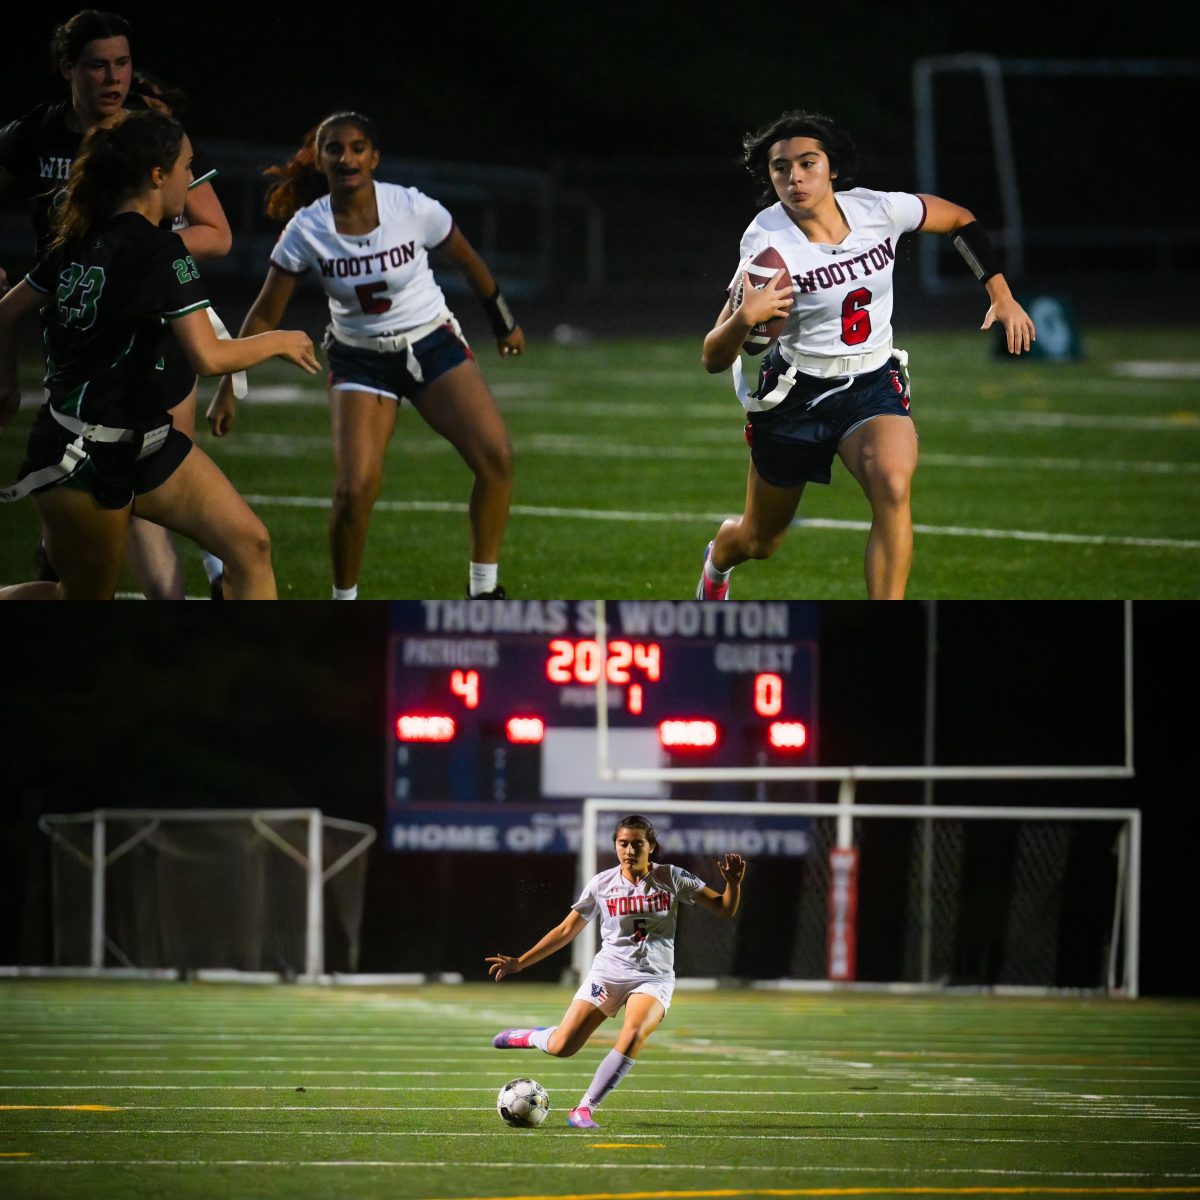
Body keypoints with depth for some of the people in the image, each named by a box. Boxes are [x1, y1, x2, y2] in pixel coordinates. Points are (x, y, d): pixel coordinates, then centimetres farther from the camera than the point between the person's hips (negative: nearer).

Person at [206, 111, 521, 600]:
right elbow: (264, 315, -5)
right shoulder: (307, 230, -15)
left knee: (495, 456, -16)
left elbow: (468, 261, 3)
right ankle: (343, 602, 4)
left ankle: (484, 587, 0)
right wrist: (227, 390, -6)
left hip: (434, 345, 1)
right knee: (355, 488, -19)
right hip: (360, 361, -1)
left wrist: (504, 323, 15)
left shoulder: (412, 209, -16)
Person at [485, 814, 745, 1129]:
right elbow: (566, 931, 9)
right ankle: (528, 1037, 28)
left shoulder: (671, 878, -1)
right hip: (609, 971, 1)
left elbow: (725, 909, 2)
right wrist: (519, 962, 5)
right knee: (561, 1047, -10)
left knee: (634, 1034, -32)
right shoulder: (602, 884, 1)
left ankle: (584, 1109, -22)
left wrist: (733, 883, -19)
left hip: (655, 977, -1)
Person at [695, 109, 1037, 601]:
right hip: (793, 395, -1)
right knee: (759, 541, 16)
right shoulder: (766, 241, -21)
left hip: (873, 387, 1)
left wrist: (1001, 293, 3)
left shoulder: (878, 210, -13)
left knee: (893, 486, -31)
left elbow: (961, 220, 9)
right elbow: (713, 360, -23)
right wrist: (744, 317, -44)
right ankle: (717, 560, 55)